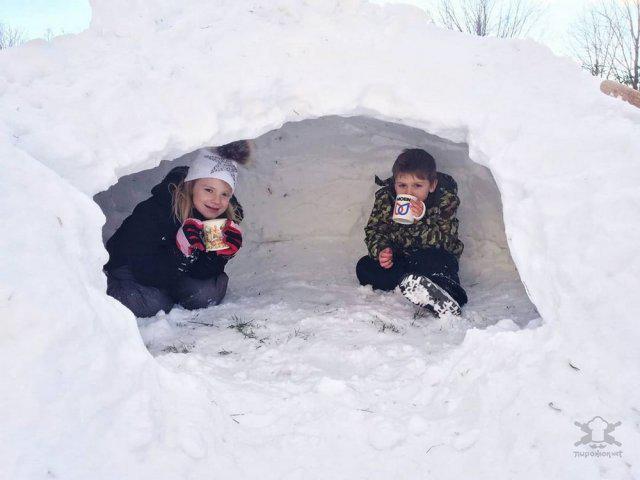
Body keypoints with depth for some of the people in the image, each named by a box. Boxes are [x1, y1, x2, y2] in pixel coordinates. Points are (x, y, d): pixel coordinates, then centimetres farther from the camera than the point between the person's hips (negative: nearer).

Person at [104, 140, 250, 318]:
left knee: (207, 294, -24)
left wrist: (222, 253, -39)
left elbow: (203, 273, -19)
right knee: (152, 304, -28)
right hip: (130, 268, -2)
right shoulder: (153, 211, -31)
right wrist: (182, 251, -48)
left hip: (174, 277, 3)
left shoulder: (229, 218, -19)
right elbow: (145, 271, -33)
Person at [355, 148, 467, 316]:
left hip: (431, 261, -4)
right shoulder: (385, 197, -8)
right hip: (397, 260, 4)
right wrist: (381, 251, -24)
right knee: (364, 267, -22)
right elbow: (373, 230, -3)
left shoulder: (446, 200, -16)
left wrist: (421, 220, -40)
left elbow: (443, 242, -24)